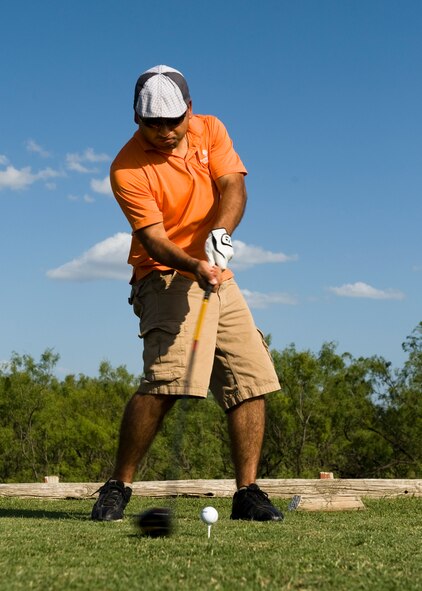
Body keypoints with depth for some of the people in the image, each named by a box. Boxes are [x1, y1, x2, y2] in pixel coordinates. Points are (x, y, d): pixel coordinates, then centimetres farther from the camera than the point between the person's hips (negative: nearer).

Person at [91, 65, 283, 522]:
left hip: (219, 277, 6)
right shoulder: (127, 170, -13)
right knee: (166, 378, -24)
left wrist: (220, 233, -28)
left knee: (252, 380, -2)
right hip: (166, 278, -6)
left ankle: (247, 493, 7)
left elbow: (233, 186, -9)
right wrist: (194, 266, -37)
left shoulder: (210, 130, 2)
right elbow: (154, 240, -19)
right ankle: (117, 488, -11)